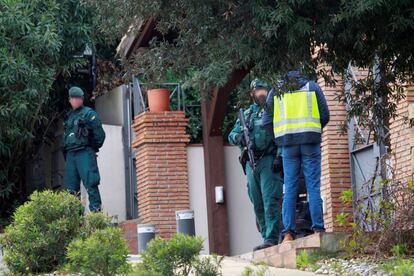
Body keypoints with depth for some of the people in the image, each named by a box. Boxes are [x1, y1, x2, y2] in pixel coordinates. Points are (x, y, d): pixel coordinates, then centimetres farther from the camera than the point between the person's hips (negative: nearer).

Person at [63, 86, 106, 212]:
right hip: (70, 155, 7)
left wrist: (92, 149, 0)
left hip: (85, 154, -7)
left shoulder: (89, 114, 0)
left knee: (90, 184, -13)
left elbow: (99, 134, -4)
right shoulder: (70, 116, 22)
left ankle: (96, 210, -17)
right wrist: (66, 152, 17)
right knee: (70, 188, 5)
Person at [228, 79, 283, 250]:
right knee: (257, 204, 7)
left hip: (269, 161, -6)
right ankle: (266, 236, 13)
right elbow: (231, 135, 18)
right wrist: (238, 137, -7)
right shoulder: (246, 114, 20)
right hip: (251, 163, 6)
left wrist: (279, 157, -17)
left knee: (270, 201, -14)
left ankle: (272, 238, -17)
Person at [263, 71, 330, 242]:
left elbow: (267, 122, 9)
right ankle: (318, 229, -8)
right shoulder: (313, 87, 13)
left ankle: (288, 233, -6)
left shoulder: (275, 92, 15)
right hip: (310, 141, -1)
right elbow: (325, 116, 8)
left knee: (290, 188, 3)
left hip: (287, 143, 1)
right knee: (313, 186, -1)